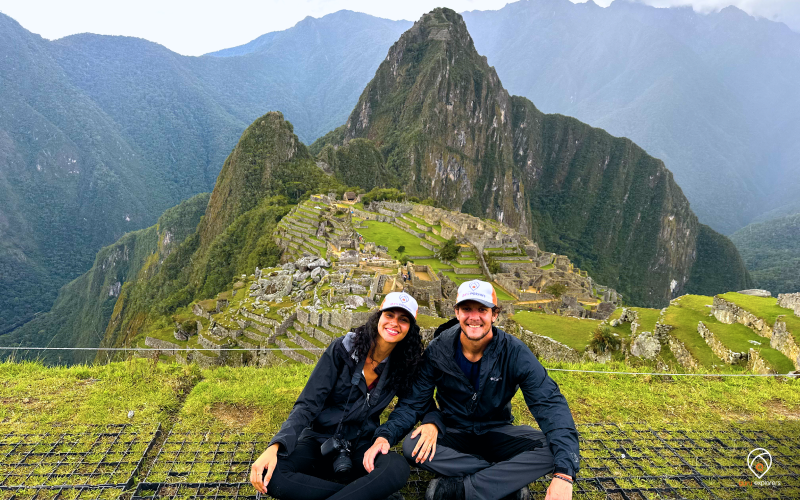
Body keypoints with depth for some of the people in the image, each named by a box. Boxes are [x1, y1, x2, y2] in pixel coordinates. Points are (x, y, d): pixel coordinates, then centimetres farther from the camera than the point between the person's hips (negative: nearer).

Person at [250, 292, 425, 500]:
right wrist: (275, 446, -27)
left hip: (360, 447, 1)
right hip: (319, 441, 0)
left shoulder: (403, 366, -2)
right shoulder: (343, 348, -10)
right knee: (269, 473, -32)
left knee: (398, 468, -34)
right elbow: (307, 405, -13)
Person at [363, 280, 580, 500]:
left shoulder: (514, 352, -17)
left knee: (549, 448, -28)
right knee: (411, 446, -30)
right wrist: (384, 436, -32)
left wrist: (564, 474, -37)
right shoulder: (437, 351, -13)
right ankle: (510, 482, -21)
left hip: (496, 433, 0)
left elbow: (550, 404, -24)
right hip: (454, 433, 1)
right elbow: (412, 402, -11)